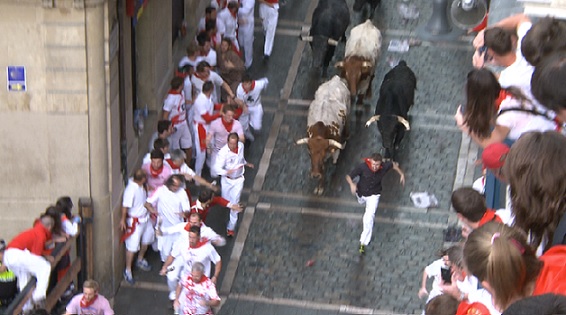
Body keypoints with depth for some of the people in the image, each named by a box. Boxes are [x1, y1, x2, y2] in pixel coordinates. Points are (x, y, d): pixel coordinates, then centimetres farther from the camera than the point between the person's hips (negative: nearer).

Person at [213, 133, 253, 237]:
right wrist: (227, 172, -48)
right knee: (225, 201, 19)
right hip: (227, 180, -1)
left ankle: (231, 228, 8)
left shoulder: (241, 146, -13)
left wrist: (246, 163, 26)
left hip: (238, 179, 1)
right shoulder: (223, 152, -28)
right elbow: (217, 168, -32)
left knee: (234, 203, 0)